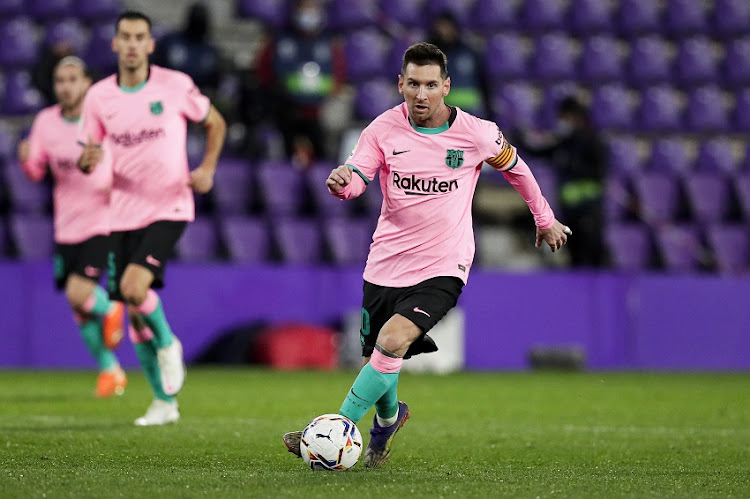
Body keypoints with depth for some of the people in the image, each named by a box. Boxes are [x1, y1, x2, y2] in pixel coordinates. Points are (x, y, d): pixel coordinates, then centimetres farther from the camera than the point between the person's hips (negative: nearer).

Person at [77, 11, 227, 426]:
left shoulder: (176, 85, -6)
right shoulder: (98, 96, 1)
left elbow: (215, 123, 9)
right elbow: (85, 159, 7)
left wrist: (207, 169, -6)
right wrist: (88, 159, -17)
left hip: (169, 208, -4)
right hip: (124, 215, 4)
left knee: (135, 288, -25)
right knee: (134, 312, 5)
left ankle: (168, 345, 6)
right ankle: (165, 402, 19)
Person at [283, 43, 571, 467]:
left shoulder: (477, 133, -6)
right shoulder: (384, 129, -5)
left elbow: (515, 167, 12)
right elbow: (356, 177, -13)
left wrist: (545, 219, 23)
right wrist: (342, 182, -39)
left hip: (442, 268, -3)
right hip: (386, 264, 3)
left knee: (393, 341, -25)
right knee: (375, 360, 9)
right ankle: (389, 417, 45)